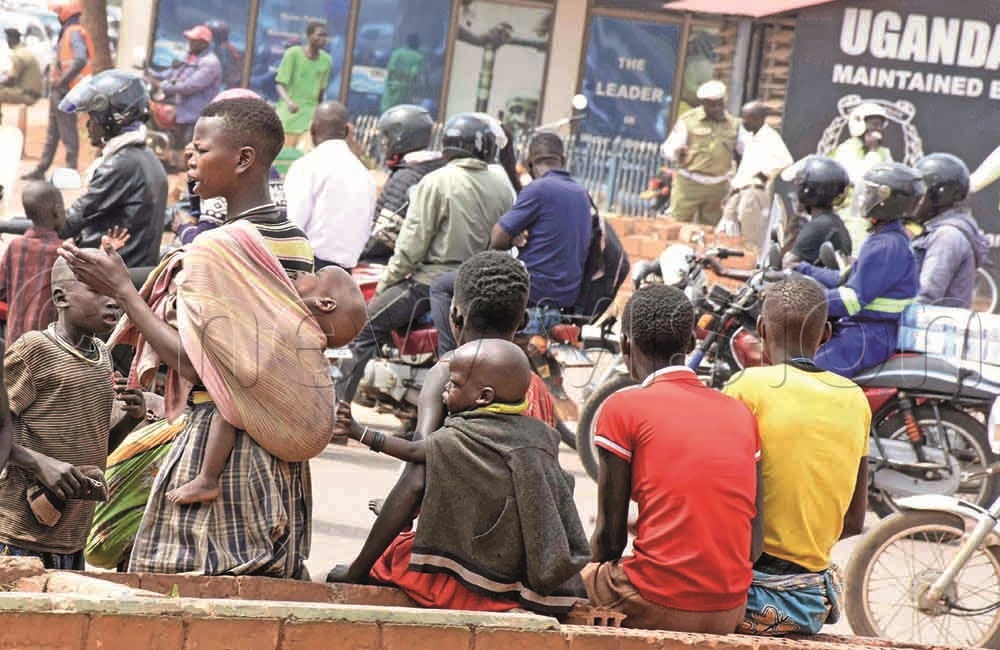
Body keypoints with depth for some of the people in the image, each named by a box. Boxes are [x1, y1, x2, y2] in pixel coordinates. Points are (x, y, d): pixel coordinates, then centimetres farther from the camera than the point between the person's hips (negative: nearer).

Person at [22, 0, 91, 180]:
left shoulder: (75, 33, -16)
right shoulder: (67, 32, 15)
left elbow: (80, 61, -30)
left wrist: (63, 80, -25)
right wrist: (55, 80, 14)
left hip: (65, 91, -10)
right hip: (58, 91, 10)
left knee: (68, 134, -4)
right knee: (52, 134, 14)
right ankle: (40, 170, 21)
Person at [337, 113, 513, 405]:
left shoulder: (437, 182, -10)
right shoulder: (502, 189, 4)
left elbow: (413, 242, -11)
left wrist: (386, 282, -1)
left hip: (435, 280, -6)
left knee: (363, 329, 0)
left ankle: (339, 400, -6)